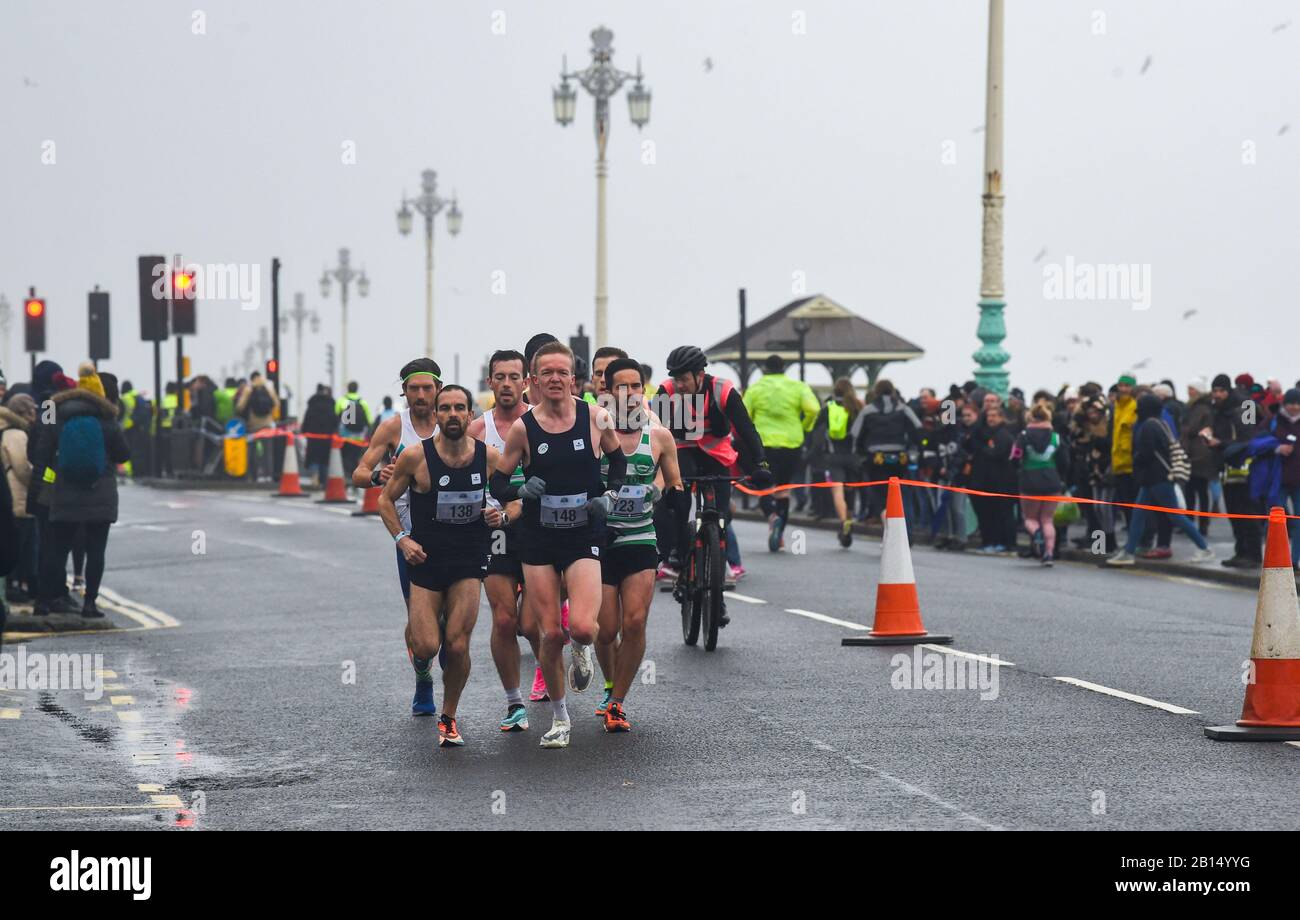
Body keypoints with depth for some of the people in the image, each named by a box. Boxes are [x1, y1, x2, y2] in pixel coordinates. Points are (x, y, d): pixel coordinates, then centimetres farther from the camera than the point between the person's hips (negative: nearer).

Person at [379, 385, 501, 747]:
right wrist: (401, 538, -8)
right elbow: (386, 499, 5)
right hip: (425, 558, -1)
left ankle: (448, 718, 15)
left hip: (469, 561, 1)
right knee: (427, 646, -9)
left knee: (457, 645, -6)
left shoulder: (489, 456, -3)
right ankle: (421, 658, 31)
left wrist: (501, 515, -8)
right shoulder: (415, 457, -9)